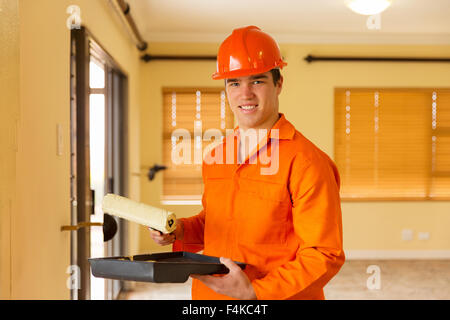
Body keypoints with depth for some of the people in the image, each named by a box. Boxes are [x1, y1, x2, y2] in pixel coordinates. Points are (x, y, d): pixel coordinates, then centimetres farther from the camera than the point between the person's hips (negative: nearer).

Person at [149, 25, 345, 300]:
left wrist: (256, 291, -25)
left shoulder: (306, 162, -16)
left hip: (272, 297, -5)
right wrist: (180, 230, -1)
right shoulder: (215, 158, 4)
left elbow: (325, 256, -17)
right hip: (209, 294, 6)